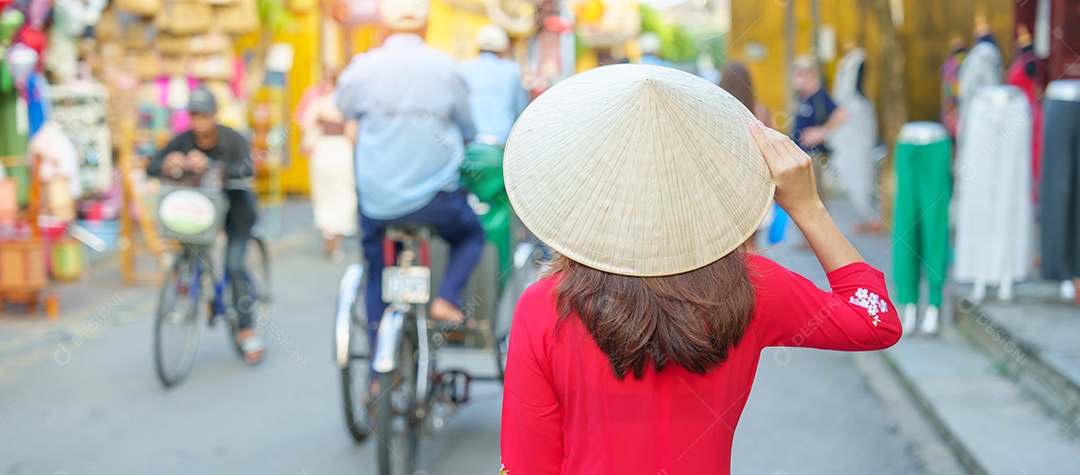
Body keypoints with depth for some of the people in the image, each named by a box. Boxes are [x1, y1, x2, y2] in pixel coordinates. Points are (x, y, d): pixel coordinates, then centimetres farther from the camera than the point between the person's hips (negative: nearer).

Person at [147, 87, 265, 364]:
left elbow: (246, 170, -38)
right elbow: (152, 167, -18)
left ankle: (246, 330, -5)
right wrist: (167, 166, -43)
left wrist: (209, 165, -53)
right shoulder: (183, 141, -10)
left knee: (234, 265, -15)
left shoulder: (233, 140, -19)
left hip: (235, 203, -4)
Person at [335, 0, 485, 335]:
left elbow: (342, 110, 14)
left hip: (376, 197, 1)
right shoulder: (445, 67, -4)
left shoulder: (362, 67, -5)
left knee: (376, 269, 20)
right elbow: (467, 129, 9)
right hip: (435, 196, -1)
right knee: (470, 235, 26)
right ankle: (447, 298, 4)